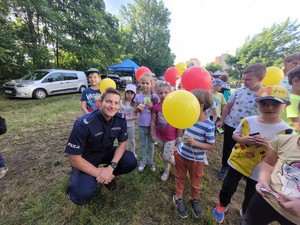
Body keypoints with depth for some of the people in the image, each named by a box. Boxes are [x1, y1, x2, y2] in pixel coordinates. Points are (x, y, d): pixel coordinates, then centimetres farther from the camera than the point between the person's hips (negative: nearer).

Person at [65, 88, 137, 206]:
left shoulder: (121, 118, -17)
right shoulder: (84, 124, -30)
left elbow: (122, 143, -8)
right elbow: (74, 158, -22)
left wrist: (111, 167, -21)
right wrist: (98, 173, -19)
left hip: (106, 151, 4)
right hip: (86, 158, -4)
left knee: (131, 162, -18)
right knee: (84, 194, -26)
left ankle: (108, 175, 12)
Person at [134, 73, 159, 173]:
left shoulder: (154, 96, -9)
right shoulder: (138, 96, -3)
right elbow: (136, 111, 5)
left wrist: (151, 106, -21)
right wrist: (138, 108, -17)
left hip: (151, 124, -2)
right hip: (141, 125, 2)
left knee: (150, 145, 15)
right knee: (142, 144, 18)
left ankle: (151, 162, 36)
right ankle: (143, 161, 37)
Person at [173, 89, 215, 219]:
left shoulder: (209, 125, -24)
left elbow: (211, 146, -17)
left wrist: (195, 143, -30)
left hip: (196, 160, -3)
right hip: (181, 154, 4)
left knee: (195, 183, 21)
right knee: (180, 178, 22)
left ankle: (194, 199, 51)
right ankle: (178, 198, 47)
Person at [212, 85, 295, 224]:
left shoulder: (286, 131, -16)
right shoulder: (248, 121, -12)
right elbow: (234, 135, 1)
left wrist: (271, 146, -28)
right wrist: (242, 139, -20)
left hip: (258, 171, 0)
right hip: (237, 162, 0)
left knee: (251, 196, 23)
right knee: (227, 189, 13)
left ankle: (245, 214, 56)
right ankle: (222, 206, 45)